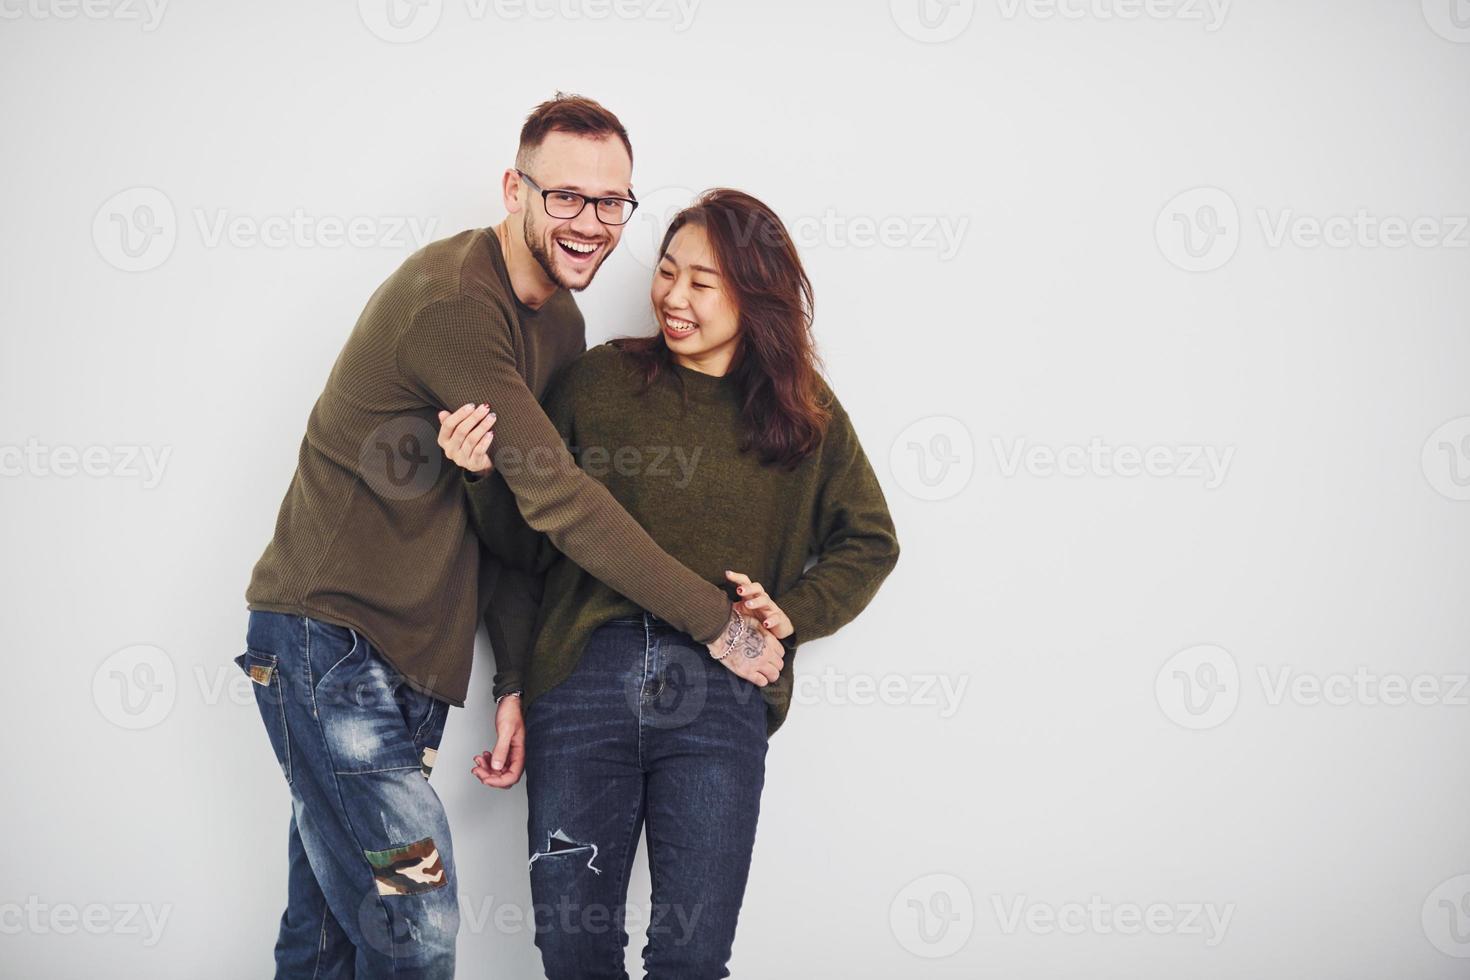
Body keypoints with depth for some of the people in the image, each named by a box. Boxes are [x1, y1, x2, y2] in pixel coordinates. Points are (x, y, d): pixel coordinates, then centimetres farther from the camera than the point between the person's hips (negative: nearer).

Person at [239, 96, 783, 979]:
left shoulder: (561, 324, 11)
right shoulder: (451, 301, -19)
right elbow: (559, 500, -22)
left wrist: (514, 680, 6)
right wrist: (717, 619, -17)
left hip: (411, 656, 9)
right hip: (331, 640, -9)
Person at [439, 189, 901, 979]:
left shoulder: (806, 413, 9)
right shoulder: (599, 379, 6)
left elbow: (868, 541, 16)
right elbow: (529, 545, 8)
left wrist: (795, 611, 0)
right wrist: (487, 476, -10)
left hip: (719, 694, 0)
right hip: (585, 674, 0)